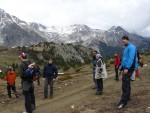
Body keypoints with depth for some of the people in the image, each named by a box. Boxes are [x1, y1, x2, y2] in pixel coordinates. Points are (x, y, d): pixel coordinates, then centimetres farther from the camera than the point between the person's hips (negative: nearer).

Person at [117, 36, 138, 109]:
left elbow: (131, 58, -21)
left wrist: (127, 68, -28)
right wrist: (120, 69, 24)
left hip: (129, 68, -10)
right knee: (126, 83, 17)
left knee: (125, 84, -14)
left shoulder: (131, 47, -10)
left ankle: (123, 102, -14)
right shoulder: (126, 48, 20)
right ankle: (127, 97, 30)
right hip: (125, 67, 10)